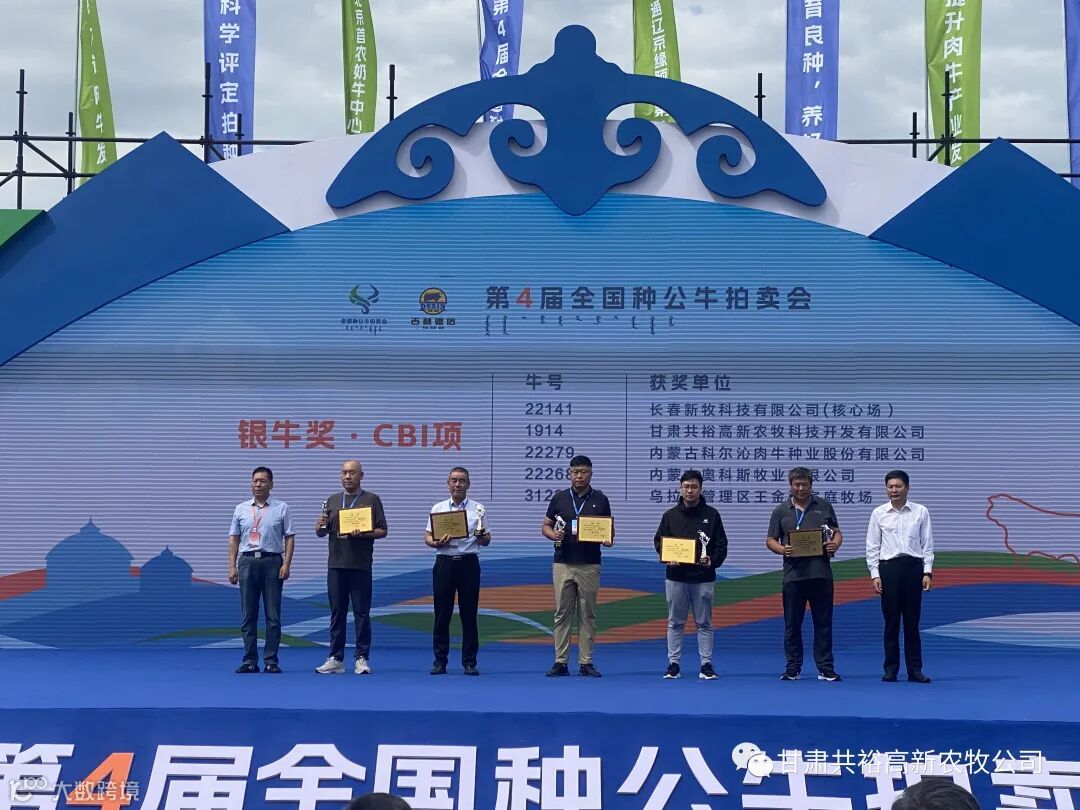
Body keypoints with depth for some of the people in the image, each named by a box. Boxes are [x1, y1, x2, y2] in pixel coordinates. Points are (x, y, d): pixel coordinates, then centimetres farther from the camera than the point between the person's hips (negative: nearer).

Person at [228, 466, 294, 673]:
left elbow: (289, 538, 2)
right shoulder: (241, 509, 11)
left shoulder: (281, 508, 4)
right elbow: (234, 539, 11)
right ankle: (250, 660, 8)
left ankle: (271, 660, 3)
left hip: (272, 561, -2)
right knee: (248, 615, 4)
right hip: (247, 562, 2)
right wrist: (232, 567, 4)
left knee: (273, 615, -1)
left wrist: (286, 564, -8)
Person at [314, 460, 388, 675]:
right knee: (337, 612, 6)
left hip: (361, 565, -3)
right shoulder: (332, 500, 14)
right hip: (336, 564, 3)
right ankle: (336, 659, 10)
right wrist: (320, 526, -8)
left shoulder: (372, 500, 3)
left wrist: (362, 534, -18)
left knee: (362, 613, -1)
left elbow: (382, 531, 0)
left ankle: (362, 659, 4)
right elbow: (321, 532, 15)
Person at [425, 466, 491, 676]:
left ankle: (469, 662, 7)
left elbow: (486, 541, 6)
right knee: (442, 613, 2)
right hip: (444, 562, 1)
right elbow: (427, 537, 7)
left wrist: (482, 536, -17)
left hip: (468, 563, -1)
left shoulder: (477, 509, 7)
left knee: (469, 613, 1)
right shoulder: (438, 508, 10)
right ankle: (440, 661, 9)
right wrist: (437, 543, -15)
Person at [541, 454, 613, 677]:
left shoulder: (600, 500, 4)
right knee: (562, 613, 2)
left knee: (588, 614, 3)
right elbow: (545, 526, 11)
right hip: (563, 564, 1)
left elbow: (610, 529, 9)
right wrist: (553, 535, -12)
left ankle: (586, 663, 8)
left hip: (590, 565, 0)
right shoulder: (560, 498, 5)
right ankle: (560, 662, 5)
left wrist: (608, 540, -14)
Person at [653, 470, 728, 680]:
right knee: (675, 622, 6)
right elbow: (658, 541, 8)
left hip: (703, 578, -1)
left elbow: (721, 545, 2)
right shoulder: (670, 515, 7)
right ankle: (673, 663, 12)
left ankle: (706, 664, 8)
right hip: (676, 577, 1)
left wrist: (712, 561, -15)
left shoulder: (711, 515, 3)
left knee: (704, 623, 3)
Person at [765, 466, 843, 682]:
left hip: (821, 573, 0)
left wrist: (834, 544, -8)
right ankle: (793, 668, 13)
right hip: (793, 574, 0)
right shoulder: (781, 511, 7)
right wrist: (782, 549, -13)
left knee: (823, 622, 3)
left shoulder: (824, 507, 10)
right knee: (792, 623, 4)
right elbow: (770, 541, 7)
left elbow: (837, 533, 14)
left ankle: (825, 668, 9)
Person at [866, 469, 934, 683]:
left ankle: (915, 669, 10)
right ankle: (890, 669, 11)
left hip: (913, 567, 0)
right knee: (891, 620, 4)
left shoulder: (920, 512, 2)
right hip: (888, 568, 0)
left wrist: (927, 572, -4)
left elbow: (927, 544, 3)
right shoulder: (878, 513, 2)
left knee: (912, 621, 3)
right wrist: (875, 575, -3)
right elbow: (872, 546, 4)